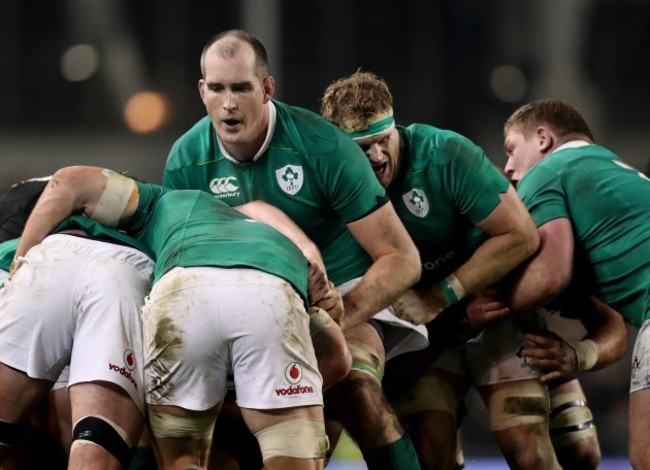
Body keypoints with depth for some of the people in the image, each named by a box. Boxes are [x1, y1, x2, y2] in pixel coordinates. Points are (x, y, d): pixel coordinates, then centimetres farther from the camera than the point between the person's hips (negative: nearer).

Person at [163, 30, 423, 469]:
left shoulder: (323, 146, -22)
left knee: (355, 391, -32)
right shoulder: (186, 160, -11)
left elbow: (401, 259, -20)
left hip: (343, 295, -5)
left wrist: (337, 319, -31)